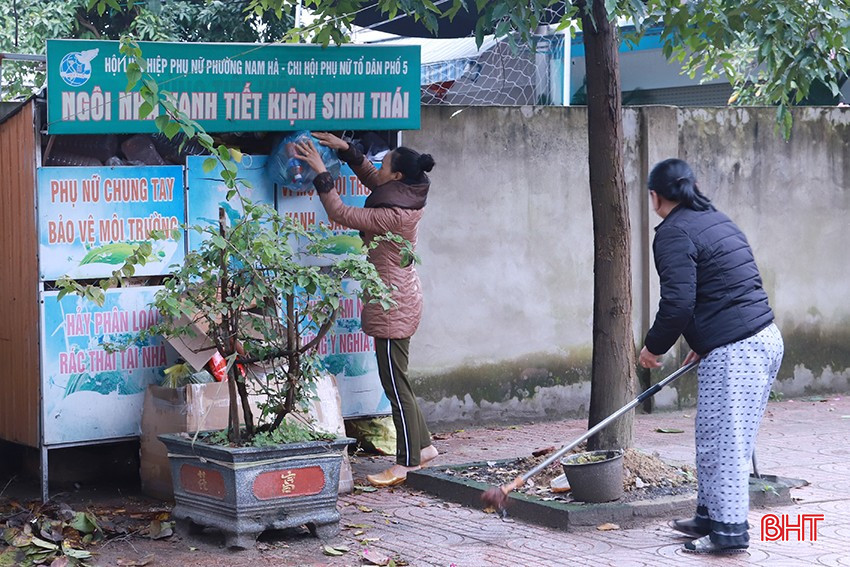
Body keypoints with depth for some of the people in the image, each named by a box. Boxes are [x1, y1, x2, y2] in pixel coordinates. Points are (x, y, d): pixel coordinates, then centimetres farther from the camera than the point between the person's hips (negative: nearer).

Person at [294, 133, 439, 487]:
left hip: (392, 305, -10)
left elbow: (342, 215, -21)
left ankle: (408, 462, 4)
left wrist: (320, 172, -16)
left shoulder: (392, 215, -24)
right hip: (401, 299, 10)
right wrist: (345, 149, 12)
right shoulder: (407, 199, 3)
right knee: (396, 381, 18)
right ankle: (423, 446, 24)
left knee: (395, 384, -2)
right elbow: (371, 177, 20)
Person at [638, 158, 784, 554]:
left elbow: (678, 303, -18)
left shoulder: (673, 233, -10)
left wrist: (653, 347, -3)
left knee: (721, 442, -3)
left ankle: (729, 530, 1)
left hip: (732, 353, -10)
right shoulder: (717, 220, 19)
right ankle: (710, 516, 26)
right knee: (723, 439, 18)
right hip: (765, 339, 10)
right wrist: (704, 343, 29)